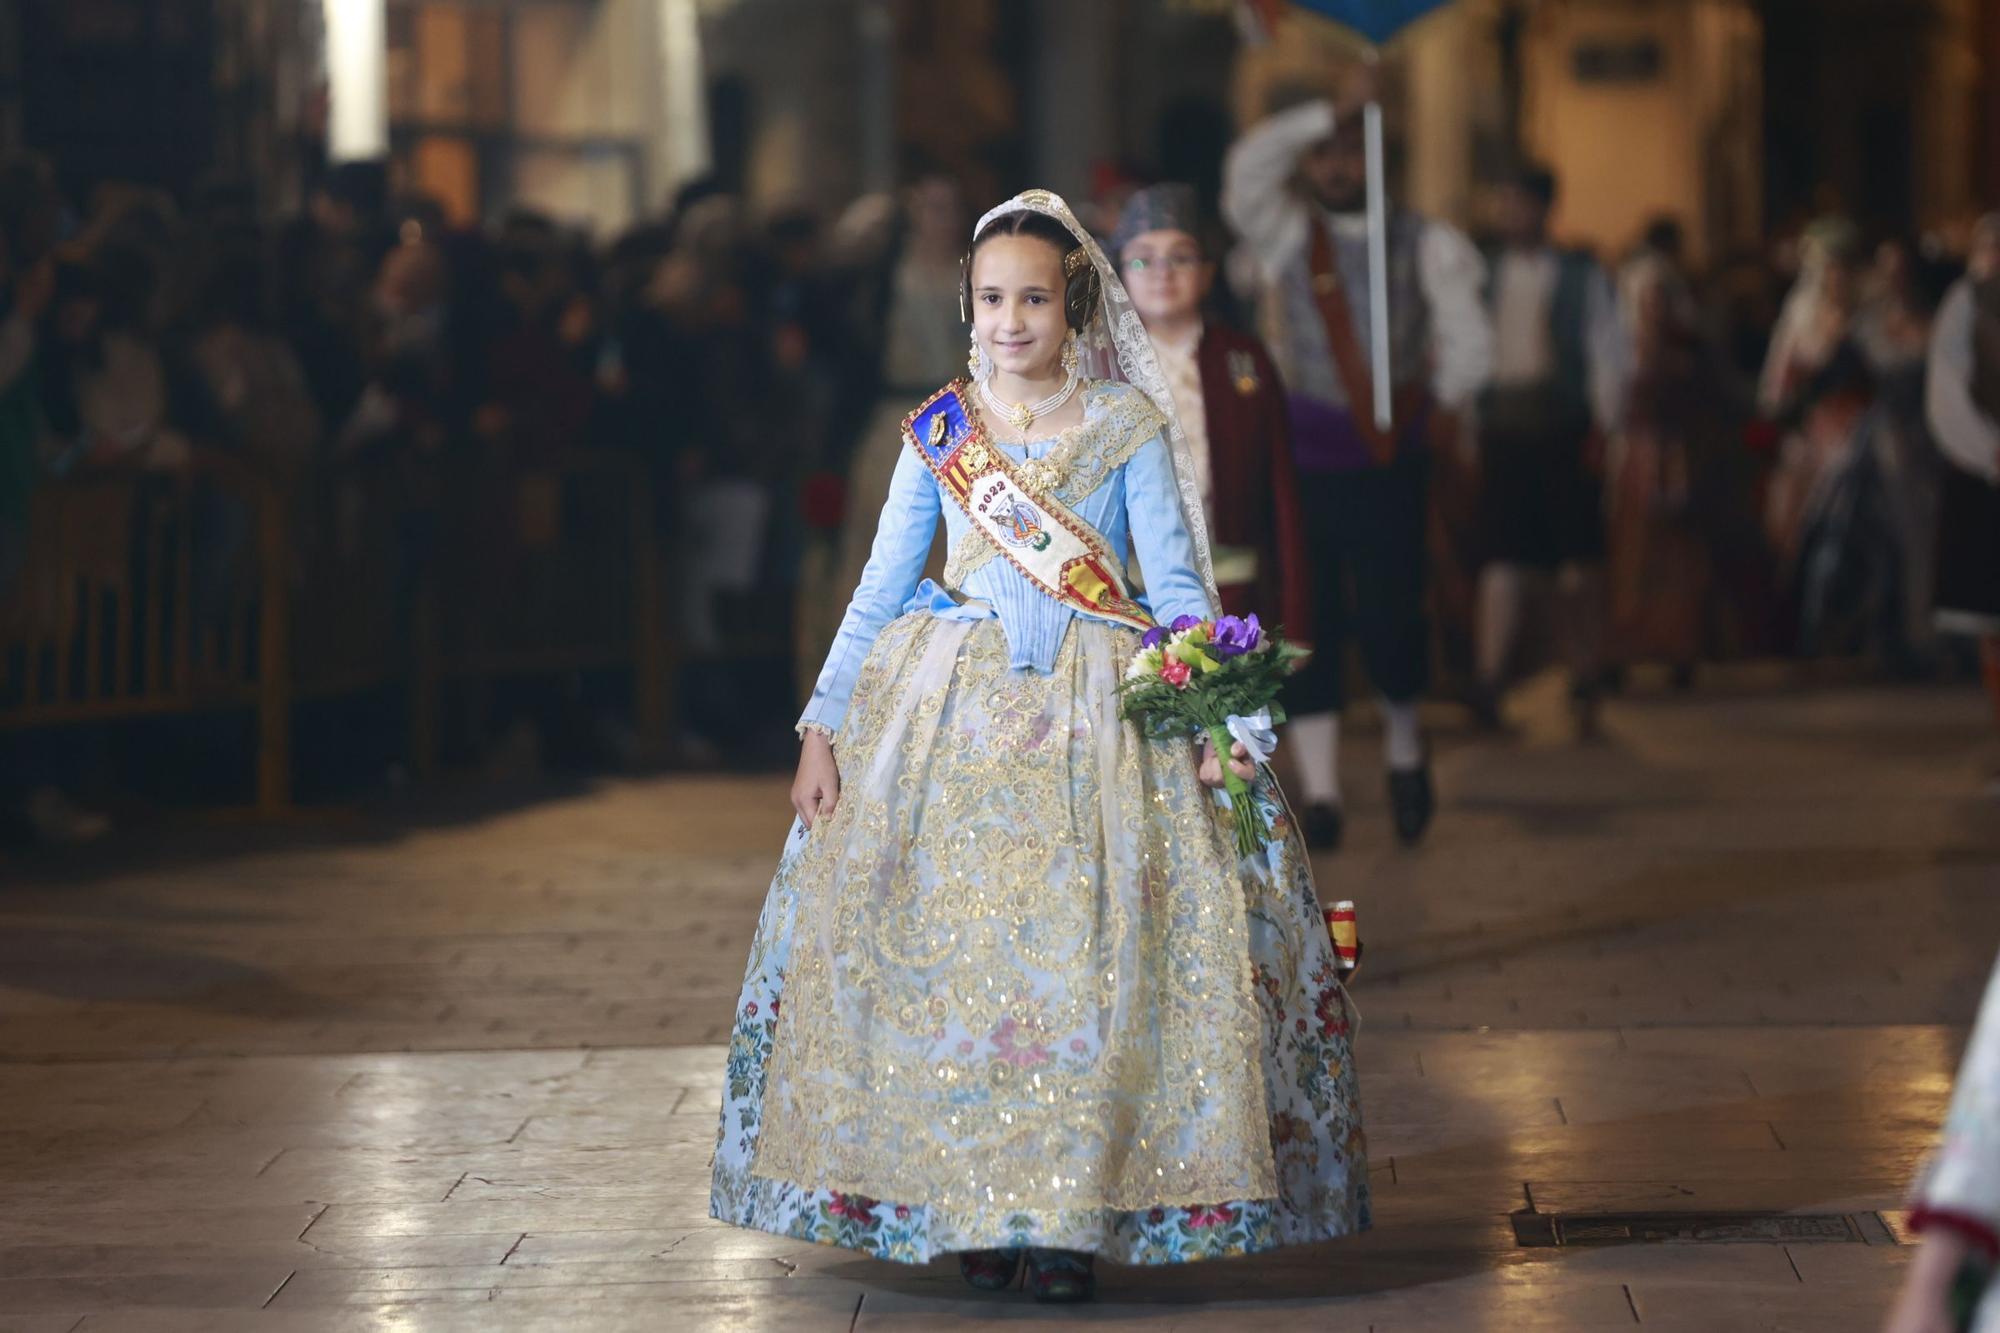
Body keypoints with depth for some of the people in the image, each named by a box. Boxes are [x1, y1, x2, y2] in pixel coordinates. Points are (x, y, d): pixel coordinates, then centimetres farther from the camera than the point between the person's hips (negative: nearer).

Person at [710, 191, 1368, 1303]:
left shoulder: (1128, 423, 3)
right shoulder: (938, 433, 7)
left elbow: (1179, 585, 1)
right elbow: (879, 592, 10)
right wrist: (822, 726, 4)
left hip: (1100, 710, -1)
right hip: (954, 709, 2)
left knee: (1097, 948, -9)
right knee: (948, 945, -5)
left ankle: (1080, 1212, -2)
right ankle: (975, 1207, 5)